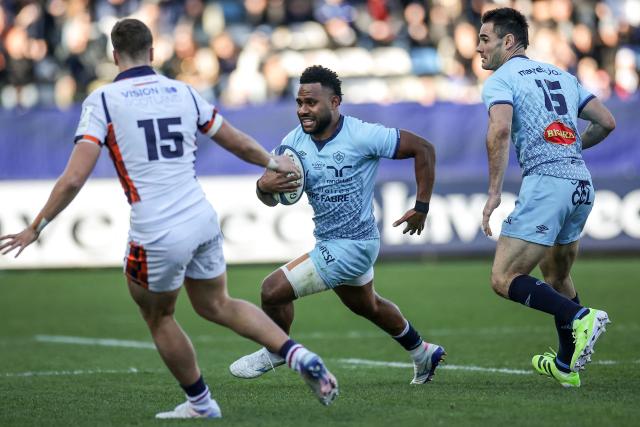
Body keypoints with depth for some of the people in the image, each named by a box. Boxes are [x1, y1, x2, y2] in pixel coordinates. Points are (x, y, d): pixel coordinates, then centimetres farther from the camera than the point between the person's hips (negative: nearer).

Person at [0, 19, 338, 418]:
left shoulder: (103, 100, -5)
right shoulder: (183, 92, 8)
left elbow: (74, 179, -13)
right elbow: (242, 145, 17)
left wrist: (36, 227, -3)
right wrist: (275, 163, 36)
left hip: (157, 234, -5)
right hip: (203, 220, 5)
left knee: (158, 317, 21)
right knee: (216, 305, 24)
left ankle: (201, 404, 32)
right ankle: (298, 355, 8)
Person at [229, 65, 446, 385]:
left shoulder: (362, 136, -23)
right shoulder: (294, 142, -4)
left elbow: (423, 149, -15)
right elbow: (270, 199, -3)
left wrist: (422, 207, -13)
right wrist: (264, 186, -28)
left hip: (351, 245, -8)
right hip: (328, 242, 8)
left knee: (273, 290, -12)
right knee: (368, 306, 30)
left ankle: (275, 352, 17)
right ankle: (423, 354, 53)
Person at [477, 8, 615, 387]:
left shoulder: (500, 80, 0)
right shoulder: (561, 76, 21)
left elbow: (500, 130, -18)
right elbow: (606, 122, 19)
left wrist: (494, 193, -18)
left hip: (546, 184, -8)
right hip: (582, 185, 8)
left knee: (504, 279, -9)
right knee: (557, 277, 23)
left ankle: (581, 317, -24)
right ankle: (566, 366, 28)